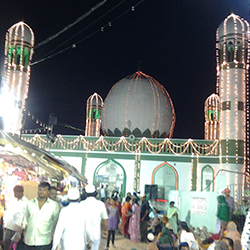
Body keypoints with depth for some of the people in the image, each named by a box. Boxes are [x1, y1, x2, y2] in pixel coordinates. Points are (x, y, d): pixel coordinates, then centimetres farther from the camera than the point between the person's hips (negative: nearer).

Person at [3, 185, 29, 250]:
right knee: (6, 243, 11)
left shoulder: (26, 202, -8)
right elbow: (6, 212, 22)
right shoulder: (12, 202, 15)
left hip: (17, 228, -6)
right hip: (7, 227, 6)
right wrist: (4, 222, 12)